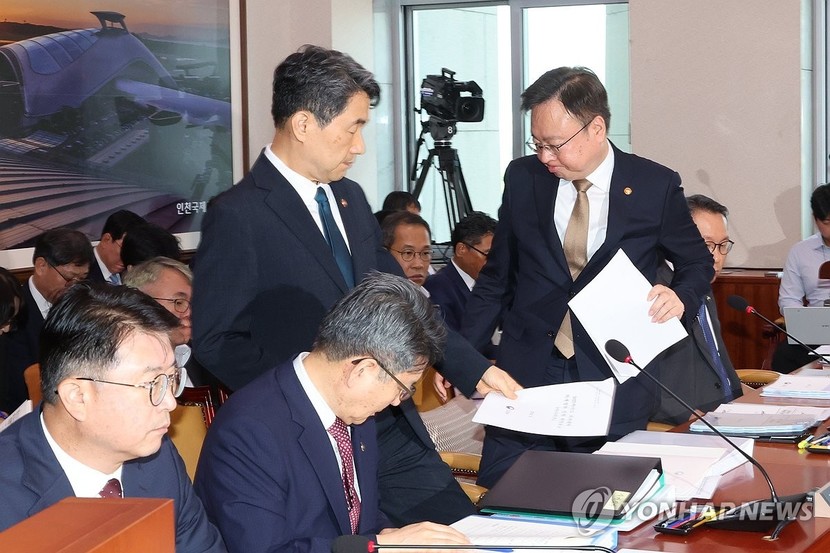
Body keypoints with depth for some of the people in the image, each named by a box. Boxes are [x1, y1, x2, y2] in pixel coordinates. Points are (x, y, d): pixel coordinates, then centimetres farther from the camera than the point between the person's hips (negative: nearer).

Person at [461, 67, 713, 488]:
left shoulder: (656, 187, -3)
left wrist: (680, 297, -10)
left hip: (614, 381, -2)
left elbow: (698, 264, 12)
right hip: (525, 377, 2)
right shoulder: (523, 178, 4)